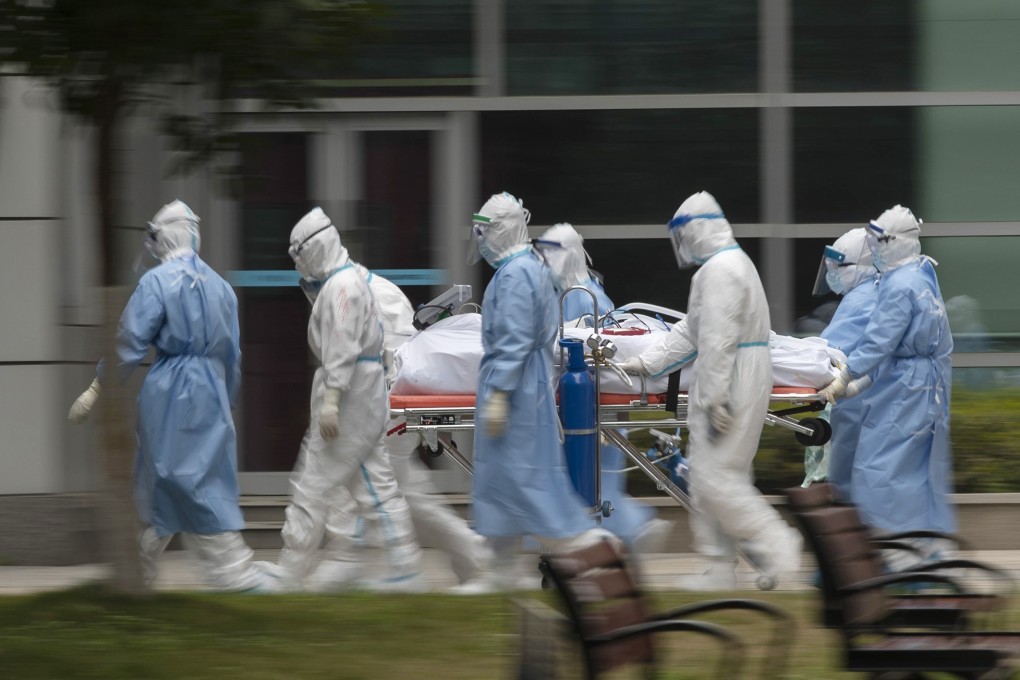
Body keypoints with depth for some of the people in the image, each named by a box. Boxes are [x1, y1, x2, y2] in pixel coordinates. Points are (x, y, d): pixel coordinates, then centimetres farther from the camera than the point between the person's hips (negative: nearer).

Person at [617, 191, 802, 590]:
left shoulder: (720, 270, -16)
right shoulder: (732, 263, 19)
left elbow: (718, 340, -22)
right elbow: (693, 334, 22)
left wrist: (715, 399, -23)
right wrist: (645, 364, 19)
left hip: (731, 379, -11)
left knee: (716, 478, -11)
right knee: (705, 480, 13)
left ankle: (779, 550, -9)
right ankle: (720, 570, 15)